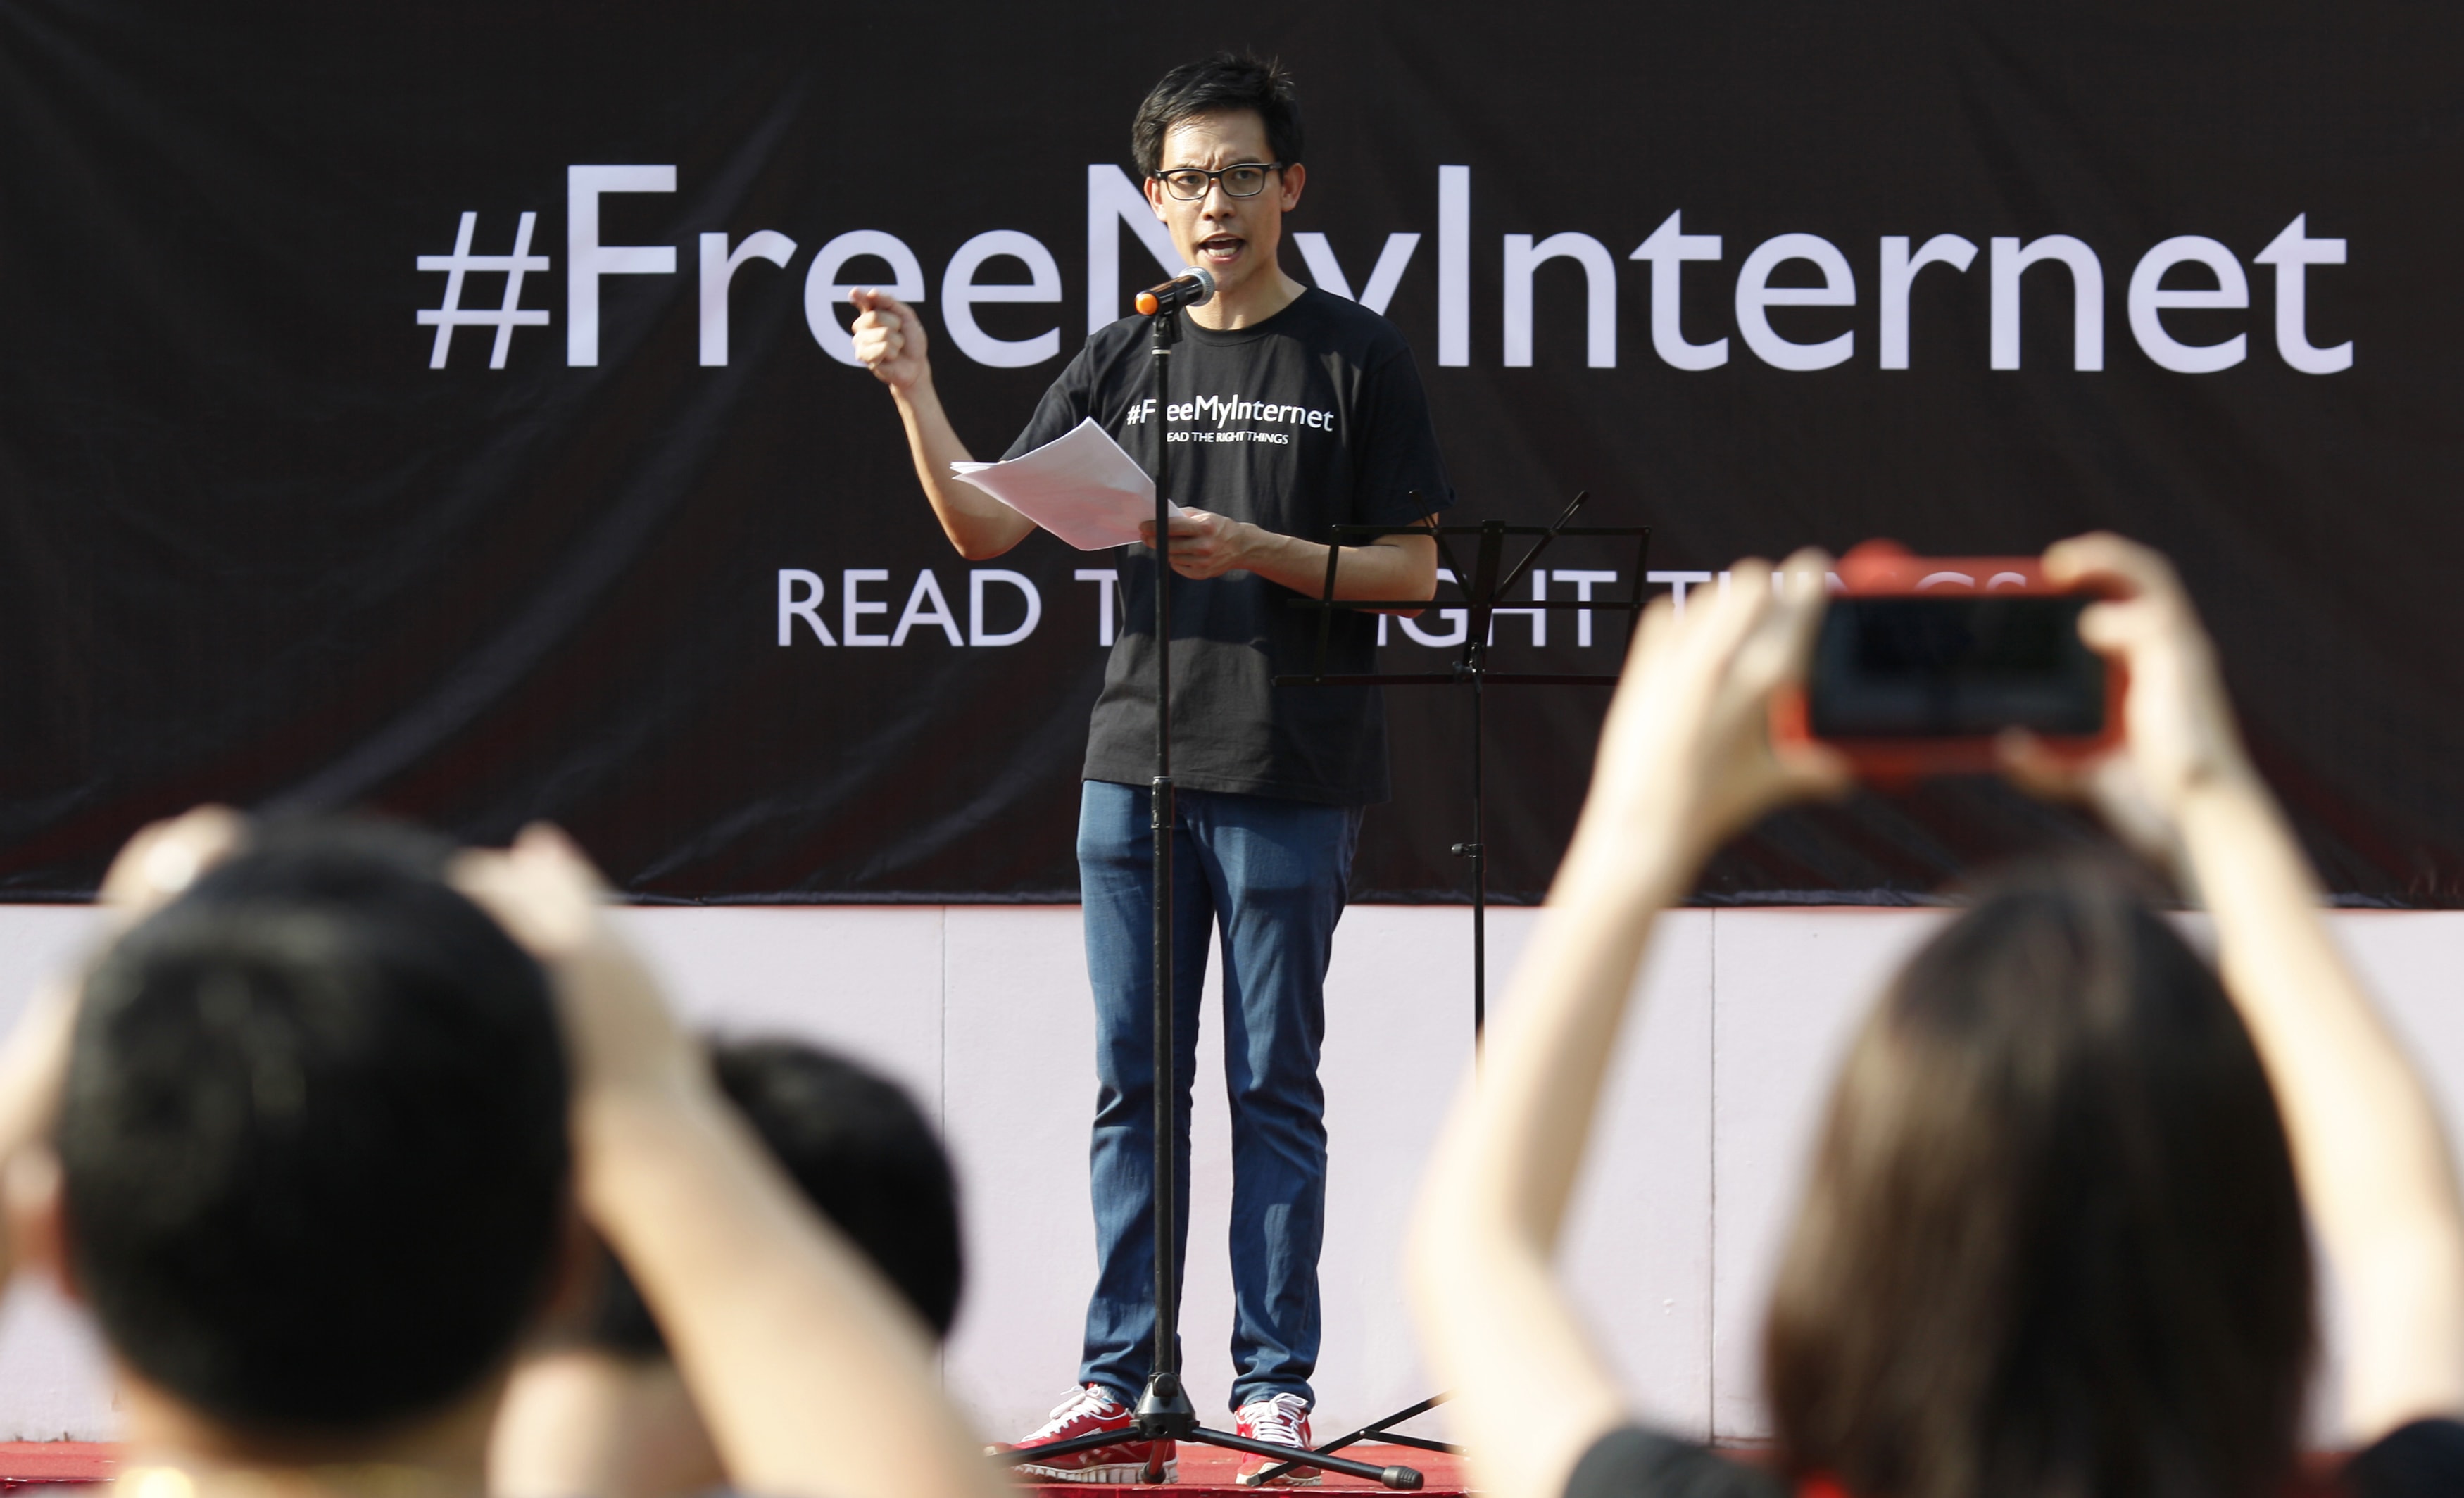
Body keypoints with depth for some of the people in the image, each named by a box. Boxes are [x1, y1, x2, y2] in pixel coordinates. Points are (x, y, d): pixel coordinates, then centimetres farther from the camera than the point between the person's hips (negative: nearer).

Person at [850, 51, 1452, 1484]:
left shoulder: (1356, 357, 0)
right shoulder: (1122, 362, 11)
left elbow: (1413, 569, -2)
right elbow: (987, 528, 6)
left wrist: (1258, 552, -15)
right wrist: (916, 393, -8)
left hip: (1292, 779, -4)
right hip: (1137, 763, 4)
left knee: (1273, 1087, 1)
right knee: (1136, 1086, 6)